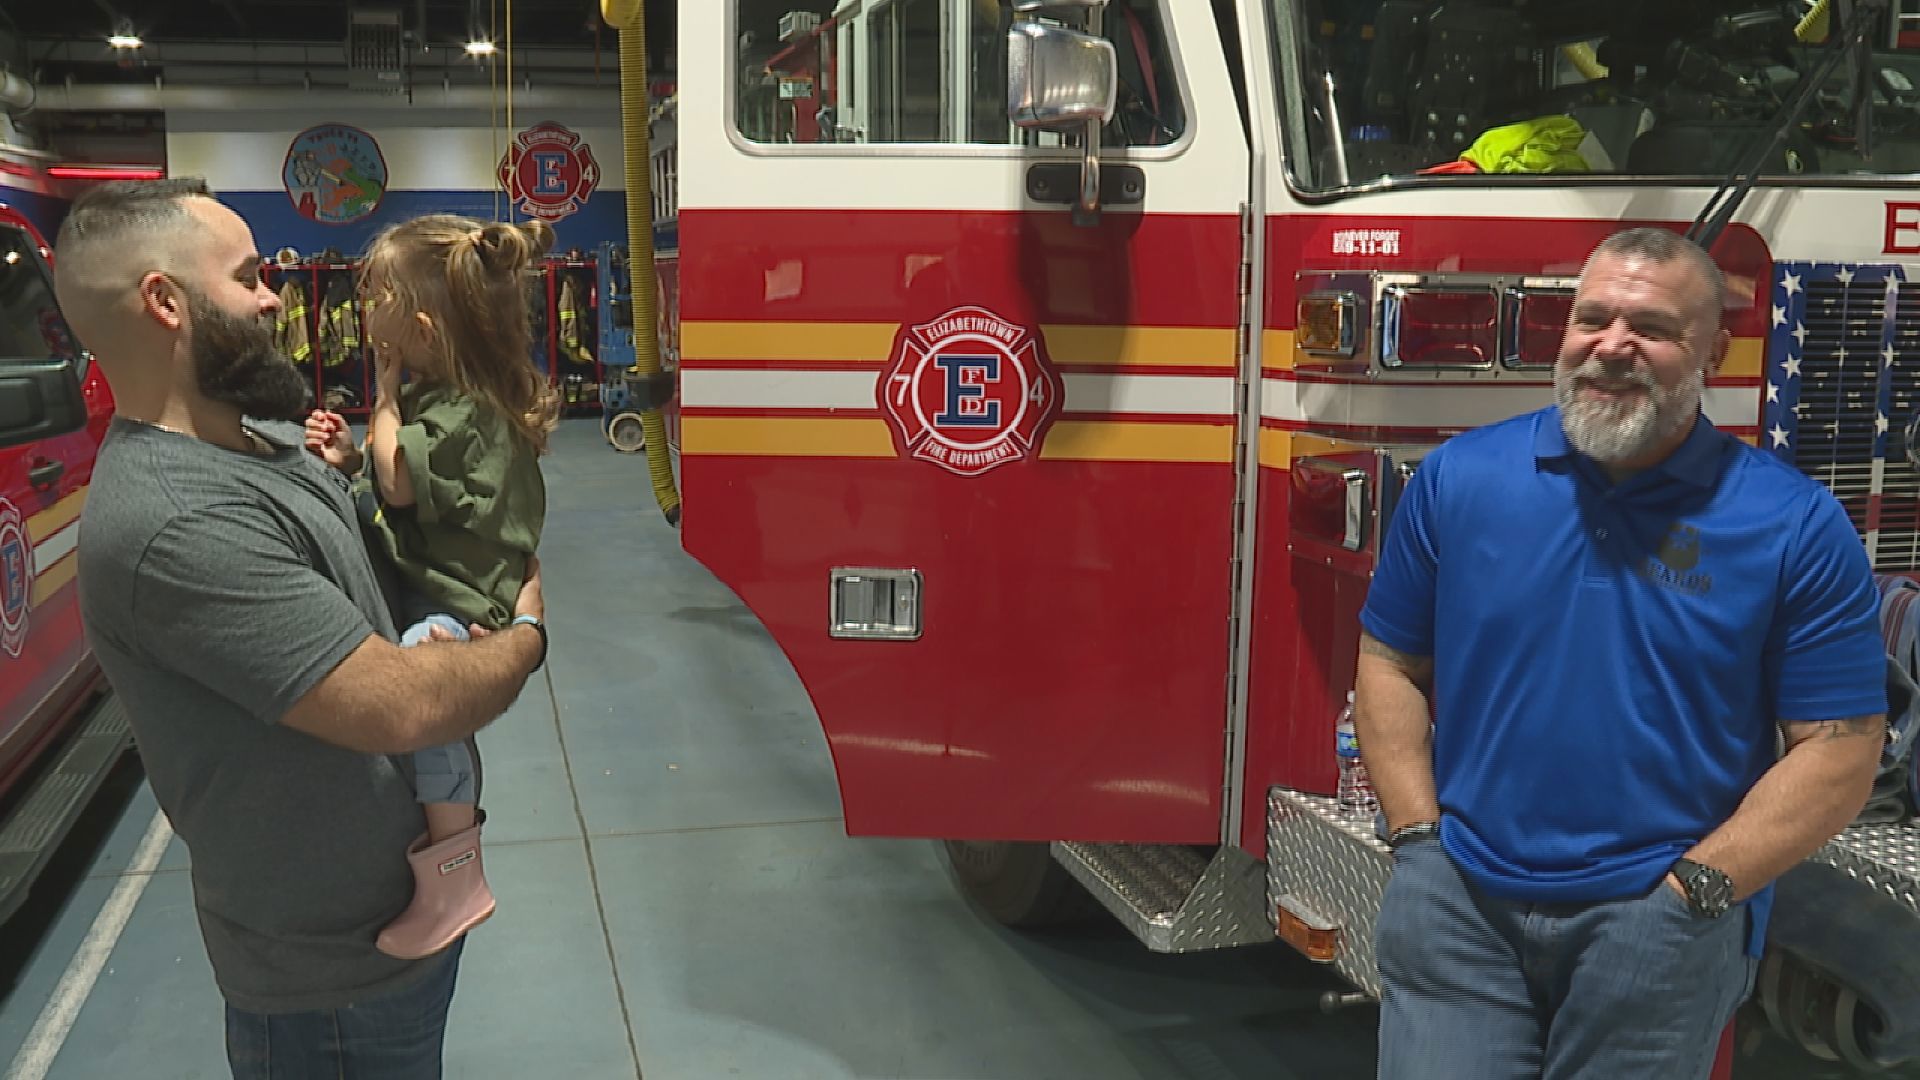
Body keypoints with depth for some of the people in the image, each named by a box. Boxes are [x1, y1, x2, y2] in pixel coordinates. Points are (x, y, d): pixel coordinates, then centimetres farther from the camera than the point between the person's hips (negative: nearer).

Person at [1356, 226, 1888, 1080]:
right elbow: (1392, 666, 6)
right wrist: (1420, 840, -3)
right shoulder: (1460, 477, 2)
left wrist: (1693, 888, -10)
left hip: (1664, 921, -1)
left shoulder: (1796, 527, -4)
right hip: (1459, 903, 1)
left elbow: (1838, 747, -3)